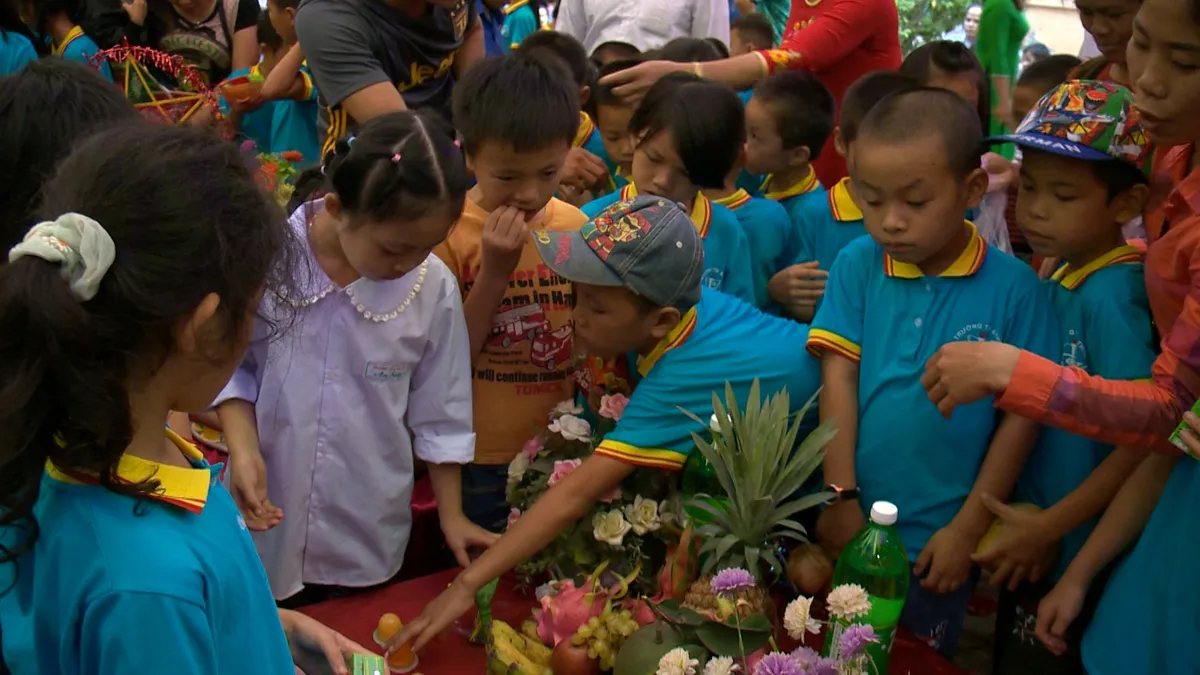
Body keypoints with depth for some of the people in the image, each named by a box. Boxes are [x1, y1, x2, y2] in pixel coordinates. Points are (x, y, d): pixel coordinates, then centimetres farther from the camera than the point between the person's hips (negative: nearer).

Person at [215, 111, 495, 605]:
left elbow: (438, 413, -1)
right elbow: (231, 365, -4)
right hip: (269, 519, -1)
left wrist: (450, 513, 4)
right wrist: (244, 450, -18)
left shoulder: (433, 287, -13)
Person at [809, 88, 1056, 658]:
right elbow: (839, 378, -6)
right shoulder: (856, 266, -5)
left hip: (938, 541, -2)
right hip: (850, 523, 2)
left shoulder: (1012, 287, -10)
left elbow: (1022, 415, -7)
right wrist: (841, 497, -9)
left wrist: (968, 529, -7)